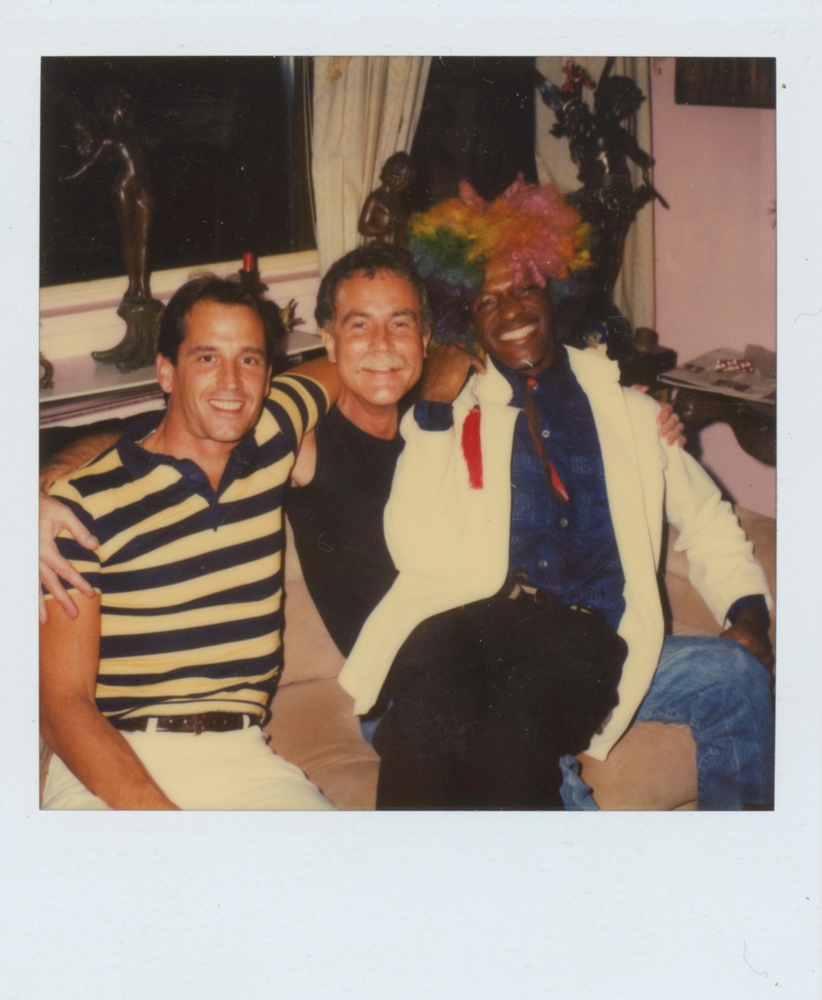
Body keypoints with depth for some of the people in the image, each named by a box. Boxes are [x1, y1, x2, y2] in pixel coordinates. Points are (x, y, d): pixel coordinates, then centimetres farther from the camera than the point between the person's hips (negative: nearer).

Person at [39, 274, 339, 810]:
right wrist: (152, 809, -22)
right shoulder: (86, 504, -6)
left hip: (243, 759, 4)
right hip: (111, 765, -4)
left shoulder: (272, 434, 10)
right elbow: (62, 702, -9)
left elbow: (340, 366, 32)